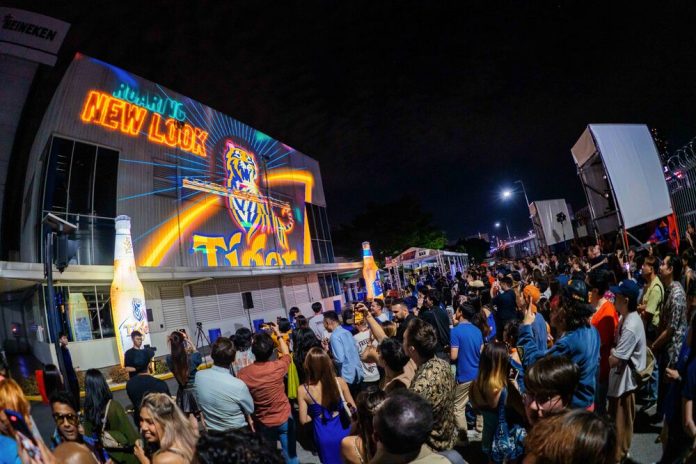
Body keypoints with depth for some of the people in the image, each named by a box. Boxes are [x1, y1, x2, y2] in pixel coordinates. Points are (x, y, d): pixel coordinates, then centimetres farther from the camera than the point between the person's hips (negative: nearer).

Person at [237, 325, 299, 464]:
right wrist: (278, 334, 12)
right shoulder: (278, 367, -21)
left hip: (262, 423, 1)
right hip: (284, 418, -1)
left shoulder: (243, 374, -22)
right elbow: (286, 354, 2)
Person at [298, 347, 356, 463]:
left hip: (324, 435, -1)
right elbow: (353, 409, -6)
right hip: (342, 430, 1)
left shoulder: (303, 390, -19)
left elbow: (303, 420, -11)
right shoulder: (340, 382, -16)